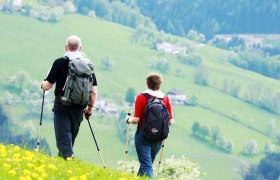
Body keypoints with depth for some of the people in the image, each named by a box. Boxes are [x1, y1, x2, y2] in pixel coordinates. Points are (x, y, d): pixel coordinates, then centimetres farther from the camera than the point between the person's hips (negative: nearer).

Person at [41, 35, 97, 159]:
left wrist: (42, 85, 20)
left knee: (63, 138, -3)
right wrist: (90, 107, 15)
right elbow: (94, 91, 2)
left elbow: (48, 85, -4)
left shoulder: (60, 62, -7)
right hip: (79, 108, 4)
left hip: (62, 107, -4)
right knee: (70, 138, 18)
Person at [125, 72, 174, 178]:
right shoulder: (165, 99, -1)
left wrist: (128, 119, 6)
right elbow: (171, 121, -1)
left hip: (143, 136, -4)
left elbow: (136, 119, -14)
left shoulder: (141, 98, -10)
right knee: (148, 163, 22)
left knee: (146, 166, -3)